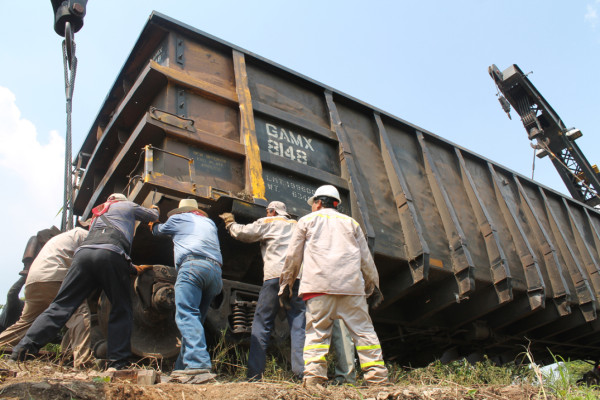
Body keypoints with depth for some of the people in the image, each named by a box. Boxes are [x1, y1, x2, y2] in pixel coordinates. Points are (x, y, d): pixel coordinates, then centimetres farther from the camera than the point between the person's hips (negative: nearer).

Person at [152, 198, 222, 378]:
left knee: (186, 314, -17)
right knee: (195, 318, 10)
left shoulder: (178, 218, 21)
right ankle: (183, 366, 8)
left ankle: (198, 362, -34)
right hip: (216, 270, 6)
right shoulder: (209, 223, 33)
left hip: (193, 264, -6)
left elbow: (159, 230, 38)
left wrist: (153, 225, 61)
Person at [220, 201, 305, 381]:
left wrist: (230, 223, 23)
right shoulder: (297, 226, 27)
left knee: (261, 323, 2)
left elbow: (243, 233, 7)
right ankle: (302, 371, -5)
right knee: (298, 324, 3)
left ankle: (255, 373, 0)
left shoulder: (268, 222, 12)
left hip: (275, 276, -4)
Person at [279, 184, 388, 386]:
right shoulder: (351, 222, 23)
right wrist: (373, 286, 26)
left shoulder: (307, 220, 17)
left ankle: (314, 376, -12)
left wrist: (286, 284, 20)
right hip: (351, 285, 2)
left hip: (319, 285, -2)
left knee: (317, 331, -2)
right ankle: (377, 376, 0)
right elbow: (366, 258, 20)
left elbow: (293, 256, 13)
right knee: (363, 330, 4)